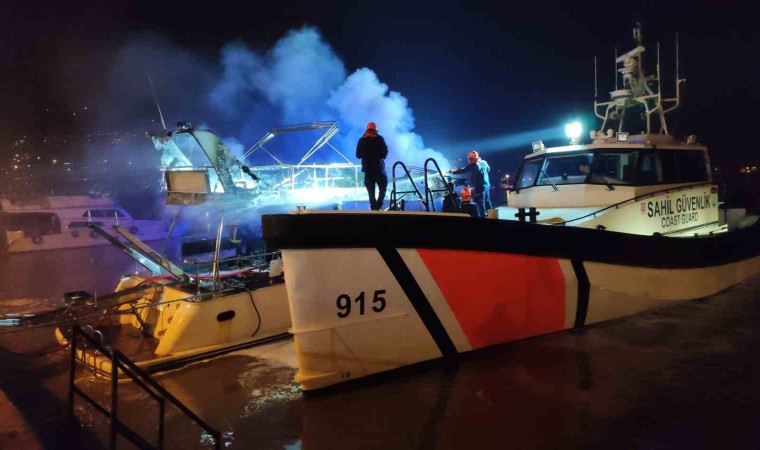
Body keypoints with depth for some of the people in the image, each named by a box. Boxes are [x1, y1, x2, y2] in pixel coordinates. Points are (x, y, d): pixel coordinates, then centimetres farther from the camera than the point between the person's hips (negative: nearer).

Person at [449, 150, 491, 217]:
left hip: (479, 187, -8)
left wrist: (453, 171, -10)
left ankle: (483, 216, 3)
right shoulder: (484, 162, 2)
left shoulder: (473, 166, -21)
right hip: (487, 185, 8)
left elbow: (463, 170, -19)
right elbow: (488, 169, 19)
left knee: (480, 203, 0)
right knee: (487, 201, 20)